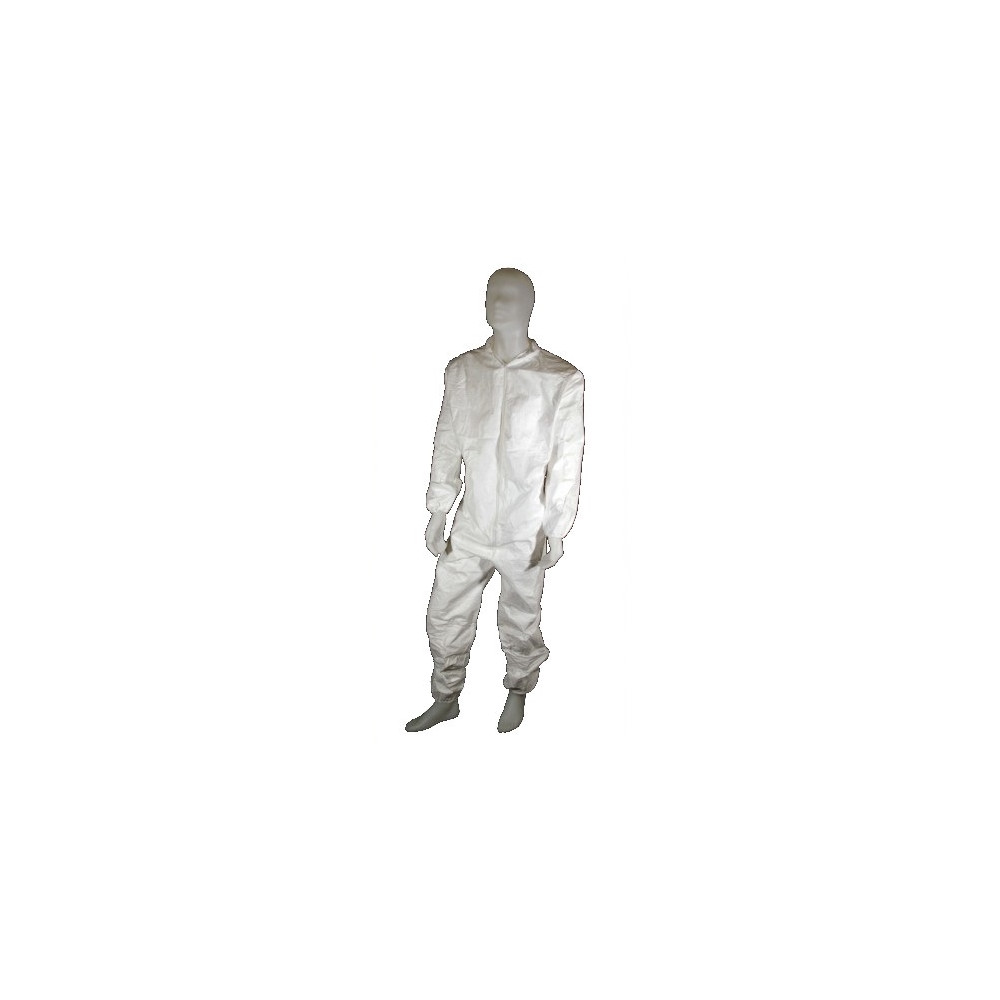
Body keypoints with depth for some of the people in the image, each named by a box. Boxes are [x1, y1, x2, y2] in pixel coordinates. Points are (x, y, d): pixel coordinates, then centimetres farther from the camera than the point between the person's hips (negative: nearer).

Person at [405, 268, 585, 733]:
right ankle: (446, 699, 37)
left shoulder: (561, 380, -11)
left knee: (519, 621, 15)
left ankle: (518, 693, 43)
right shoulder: (461, 371, -1)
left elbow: (567, 462, -7)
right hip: (471, 525, 3)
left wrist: (555, 531, -7)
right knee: (445, 617, 12)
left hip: (525, 532, -3)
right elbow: (447, 447, 4)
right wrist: (437, 515, 4)